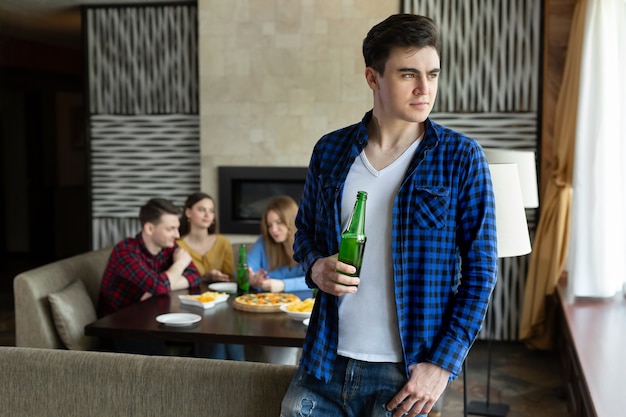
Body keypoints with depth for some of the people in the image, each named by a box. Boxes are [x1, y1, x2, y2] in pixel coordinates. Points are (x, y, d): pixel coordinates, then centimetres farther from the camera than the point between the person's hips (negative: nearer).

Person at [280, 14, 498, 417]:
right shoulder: (330, 151, 3)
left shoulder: (461, 158, -6)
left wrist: (443, 363, -11)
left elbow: (480, 270, -5)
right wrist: (316, 267, -6)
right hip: (325, 364, 3)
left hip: (405, 374, -2)